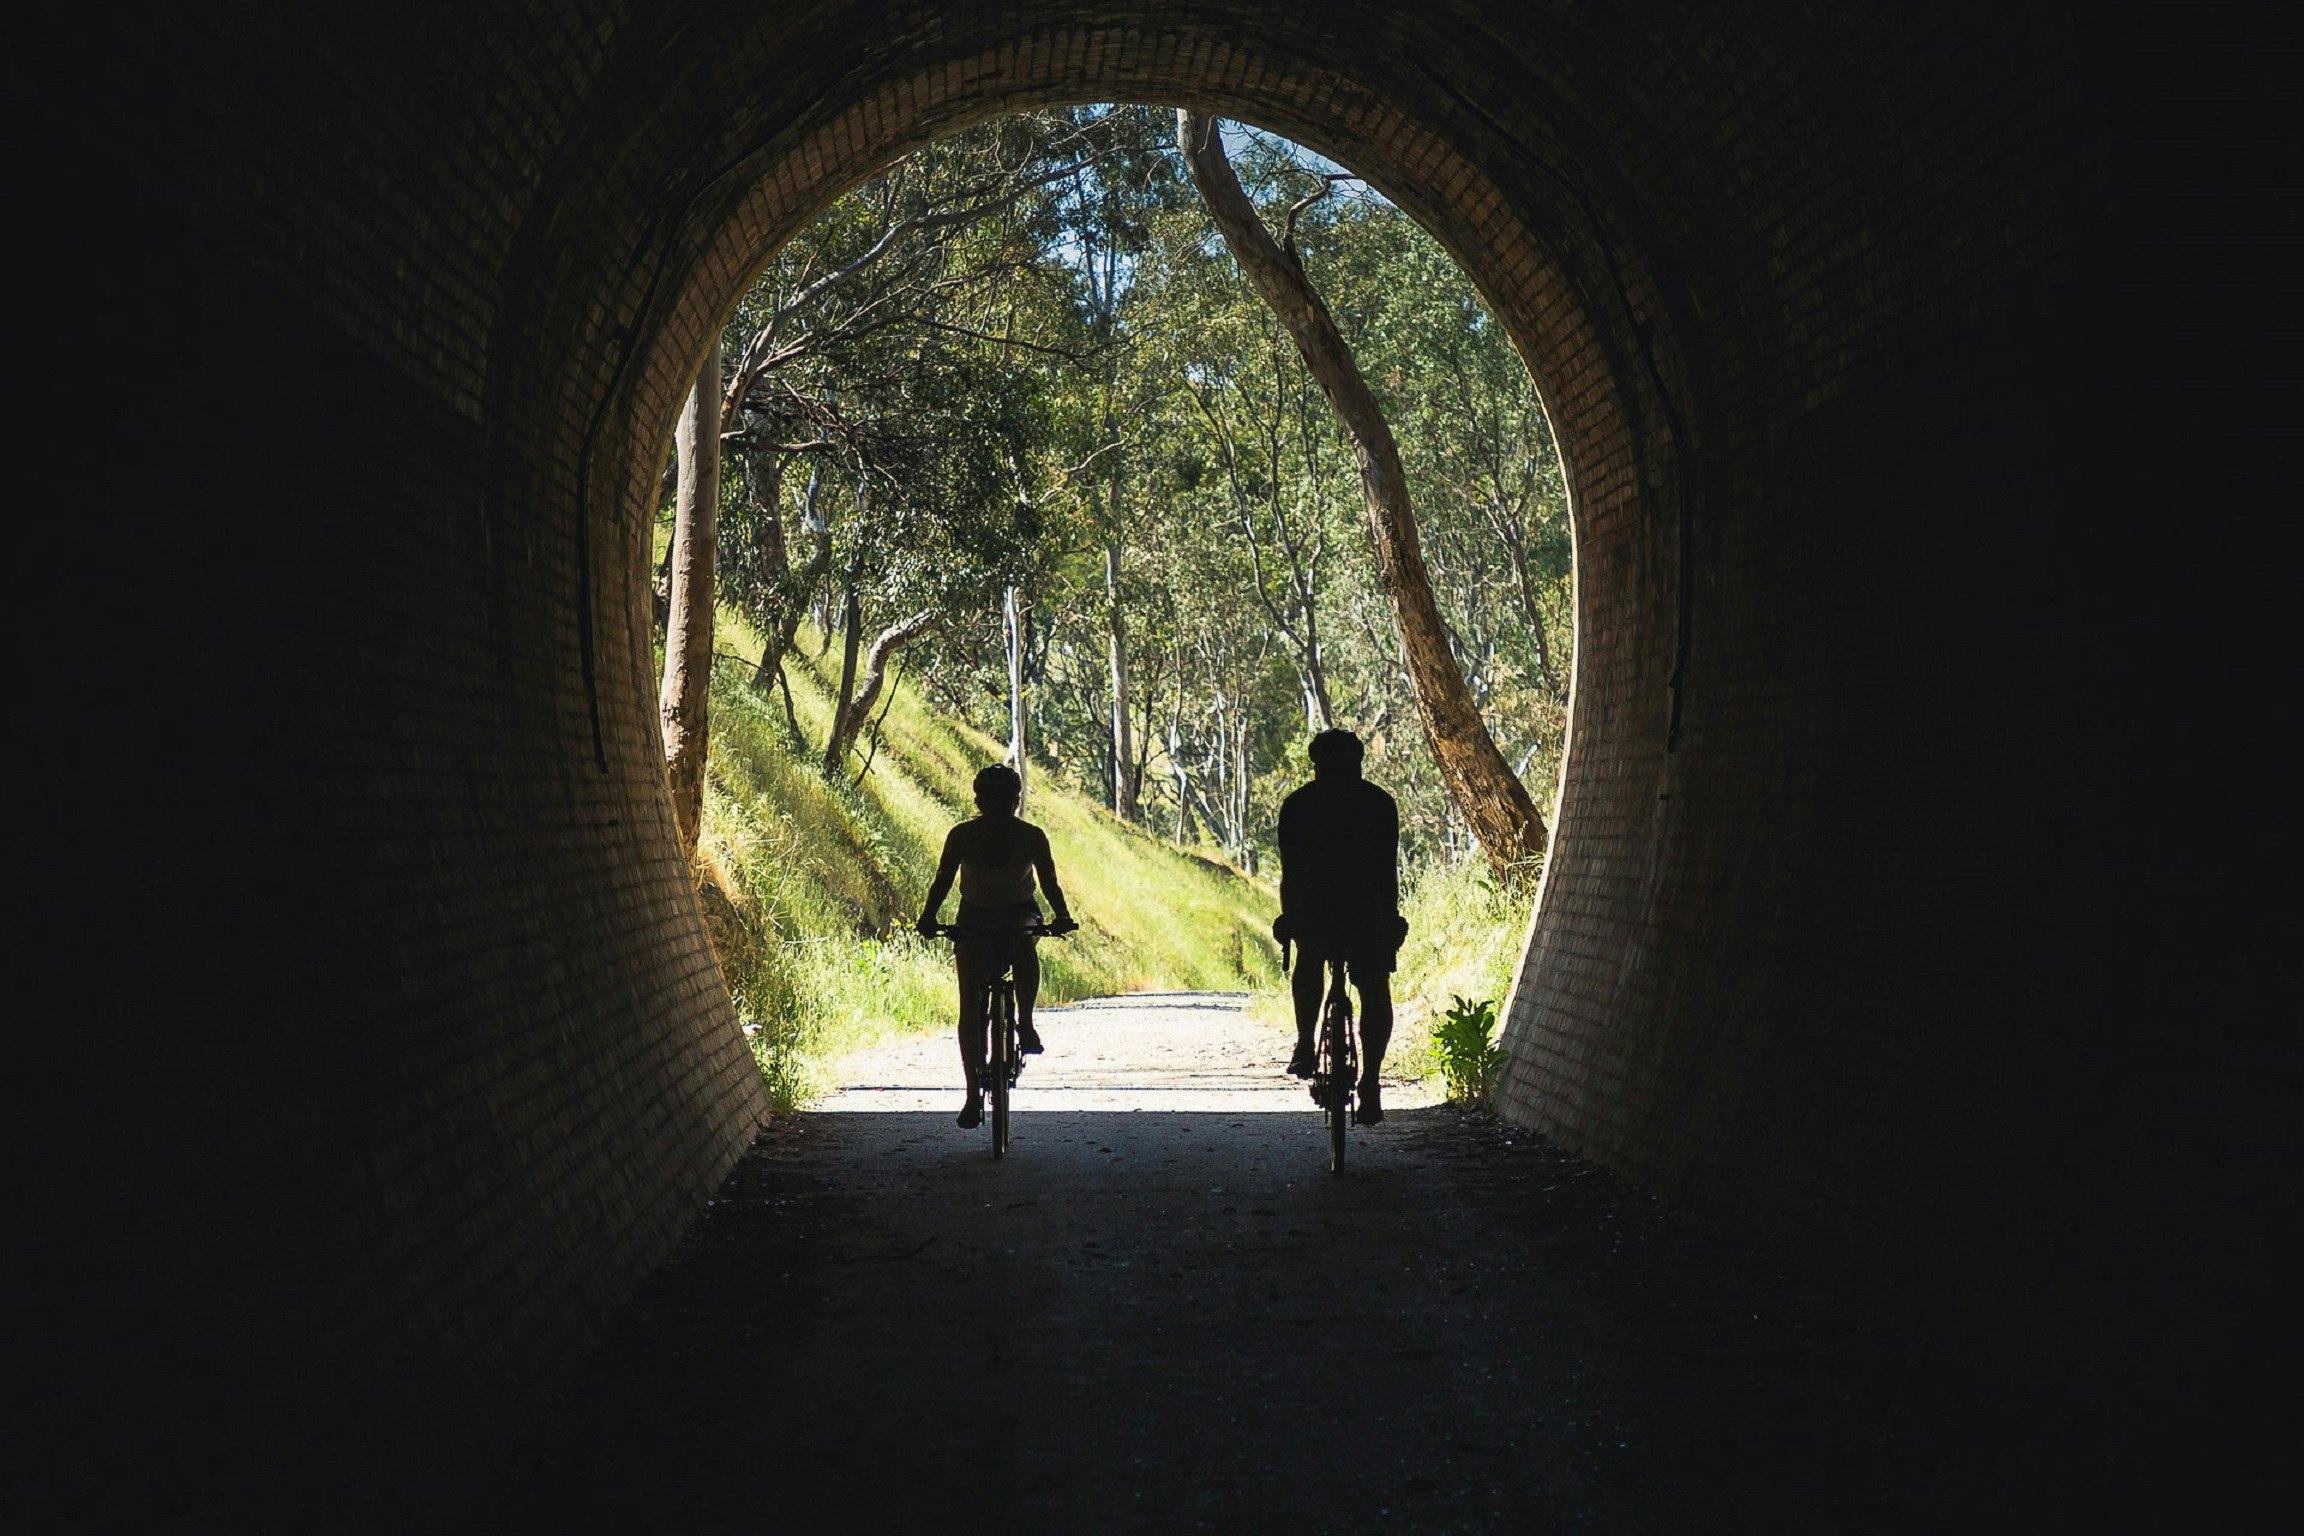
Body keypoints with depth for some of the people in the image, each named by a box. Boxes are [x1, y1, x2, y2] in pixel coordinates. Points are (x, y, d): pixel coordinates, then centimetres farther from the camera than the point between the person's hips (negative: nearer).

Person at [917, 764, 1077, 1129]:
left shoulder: (1032, 837, -13)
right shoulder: (962, 835, -13)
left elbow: (1049, 882, -15)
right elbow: (943, 881, -15)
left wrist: (1062, 916, -34)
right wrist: (928, 918, -32)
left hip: (1020, 914, 0)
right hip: (974, 918, 0)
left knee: (1026, 944, -39)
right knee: (971, 1006, -11)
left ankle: (1026, 1024, -22)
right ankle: (974, 1094, -6)